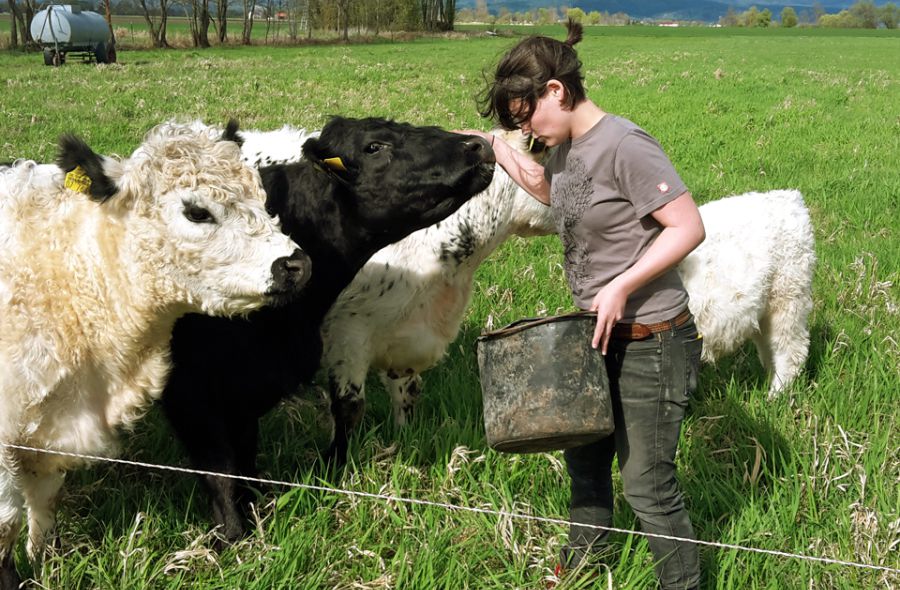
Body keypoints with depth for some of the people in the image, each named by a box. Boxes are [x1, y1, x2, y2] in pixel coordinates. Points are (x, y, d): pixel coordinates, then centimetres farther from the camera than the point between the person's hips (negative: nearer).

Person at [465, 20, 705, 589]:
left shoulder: (624, 146, -22)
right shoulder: (568, 147, 4)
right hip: (598, 335, 9)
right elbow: (549, 189, 28)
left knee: (647, 482, 0)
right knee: (584, 458, 23)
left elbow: (689, 227, -23)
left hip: (650, 343, -9)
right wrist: (496, 147, 18)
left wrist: (621, 286, -26)